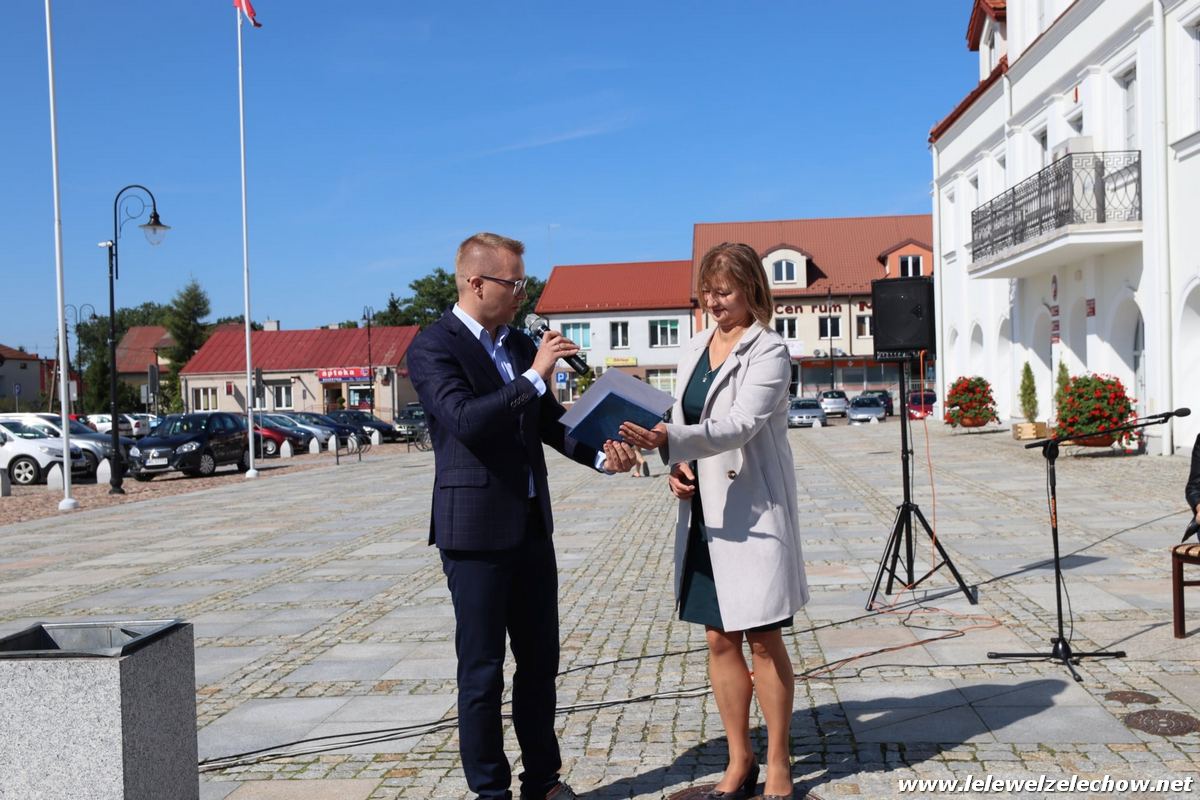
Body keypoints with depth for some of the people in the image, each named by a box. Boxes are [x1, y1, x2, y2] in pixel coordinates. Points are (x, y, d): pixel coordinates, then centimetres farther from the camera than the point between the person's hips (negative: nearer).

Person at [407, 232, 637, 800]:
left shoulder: (521, 345, 11)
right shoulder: (433, 347, -11)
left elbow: (551, 422, 12)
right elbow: (466, 419, -25)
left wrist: (601, 456, -4)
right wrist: (535, 376, -25)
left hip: (531, 524, 7)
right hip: (475, 530, -7)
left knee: (540, 660, 15)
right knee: (482, 670, 3)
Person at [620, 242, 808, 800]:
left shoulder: (769, 351, -9)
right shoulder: (694, 351, 11)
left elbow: (741, 425, -22)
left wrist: (668, 440, -34)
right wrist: (677, 465, -4)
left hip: (754, 513, -6)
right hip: (704, 513, 6)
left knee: (764, 641, 1)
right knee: (719, 639, 10)